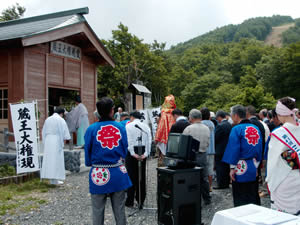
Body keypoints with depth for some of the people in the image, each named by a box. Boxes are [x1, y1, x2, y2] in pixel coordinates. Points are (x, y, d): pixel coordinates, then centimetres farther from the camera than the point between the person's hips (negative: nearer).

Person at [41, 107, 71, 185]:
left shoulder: (47, 119, 10)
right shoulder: (61, 120, -6)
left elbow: (43, 132, 14)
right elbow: (65, 133, -8)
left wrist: (45, 142, 19)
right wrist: (64, 139, 8)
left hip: (48, 142, 5)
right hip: (57, 142, -5)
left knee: (49, 160, 9)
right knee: (57, 160, 1)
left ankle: (51, 179, 13)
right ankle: (55, 179, 1)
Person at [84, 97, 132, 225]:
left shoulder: (92, 129, -8)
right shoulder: (120, 128, -3)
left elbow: (87, 152, -1)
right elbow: (125, 151, 5)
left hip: (99, 174, -2)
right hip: (118, 173, 2)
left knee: (98, 211, 11)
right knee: (120, 211, 14)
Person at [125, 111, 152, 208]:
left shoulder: (128, 126, -3)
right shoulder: (146, 126, 7)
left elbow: (129, 141, -12)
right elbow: (149, 141, -2)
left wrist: (133, 154, -13)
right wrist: (146, 154, -6)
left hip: (132, 153, -3)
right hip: (143, 153, 3)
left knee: (131, 176, 3)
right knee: (142, 176, 9)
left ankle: (130, 201, 7)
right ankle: (141, 201, 16)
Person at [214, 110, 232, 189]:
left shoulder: (220, 126, -18)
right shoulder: (230, 125, 5)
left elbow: (215, 138, -16)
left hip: (220, 151, -8)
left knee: (220, 168, 0)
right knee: (227, 167, 15)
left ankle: (221, 184, 3)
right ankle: (227, 183, 23)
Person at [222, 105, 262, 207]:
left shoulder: (236, 129, -13)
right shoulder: (256, 128, 6)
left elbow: (233, 150, -15)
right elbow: (259, 148, 12)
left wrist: (232, 168, -9)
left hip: (241, 169, -6)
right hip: (254, 168, 6)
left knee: (240, 199, 3)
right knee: (254, 196, 18)